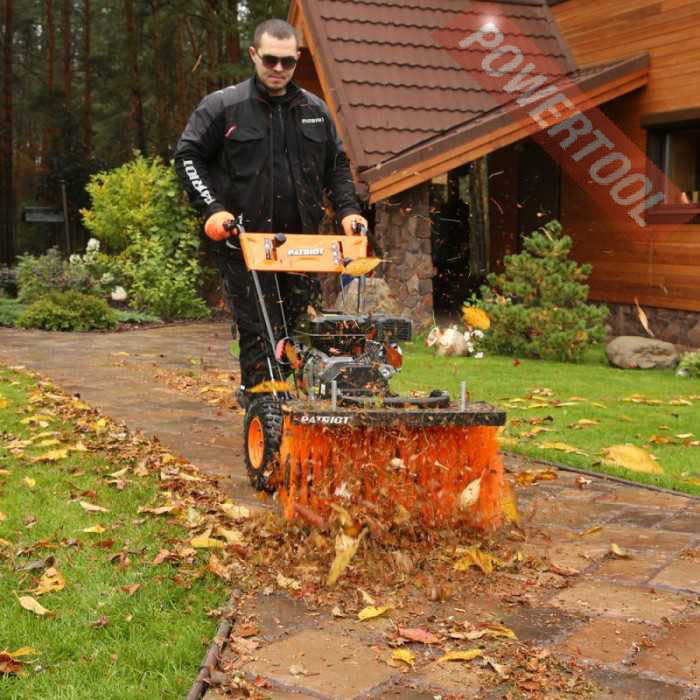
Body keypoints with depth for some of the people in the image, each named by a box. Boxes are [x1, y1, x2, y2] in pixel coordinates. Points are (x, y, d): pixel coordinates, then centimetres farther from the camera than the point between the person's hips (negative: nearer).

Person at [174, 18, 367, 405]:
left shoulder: (315, 110, 14)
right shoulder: (223, 106, 1)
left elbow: (336, 165, 22)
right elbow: (188, 156, 1)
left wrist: (347, 209, 7)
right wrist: (212, 209, -11)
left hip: (301, 242, 5)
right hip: (244, 240, -4)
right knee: (258, 330, -5)